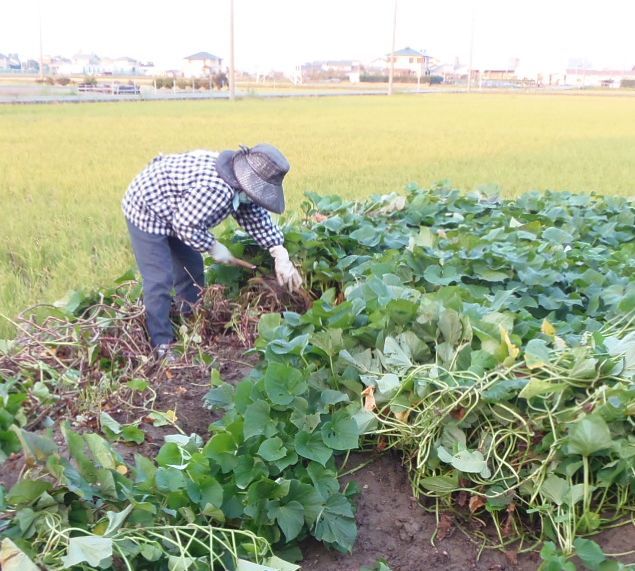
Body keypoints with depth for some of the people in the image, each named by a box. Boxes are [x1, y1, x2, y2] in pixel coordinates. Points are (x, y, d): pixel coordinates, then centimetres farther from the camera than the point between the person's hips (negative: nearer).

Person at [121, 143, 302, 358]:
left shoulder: (240, 184, -7)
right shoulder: (215, 188, -38)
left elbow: (258, 217, 1)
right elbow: (185, 225, -31)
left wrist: (281, 256, -6)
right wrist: (213, 247, -16)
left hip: (176, 214, 10)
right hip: (146, 210, -10)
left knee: (192, 269, 15)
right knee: (159, 280, -11)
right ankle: (162, 345, 0)